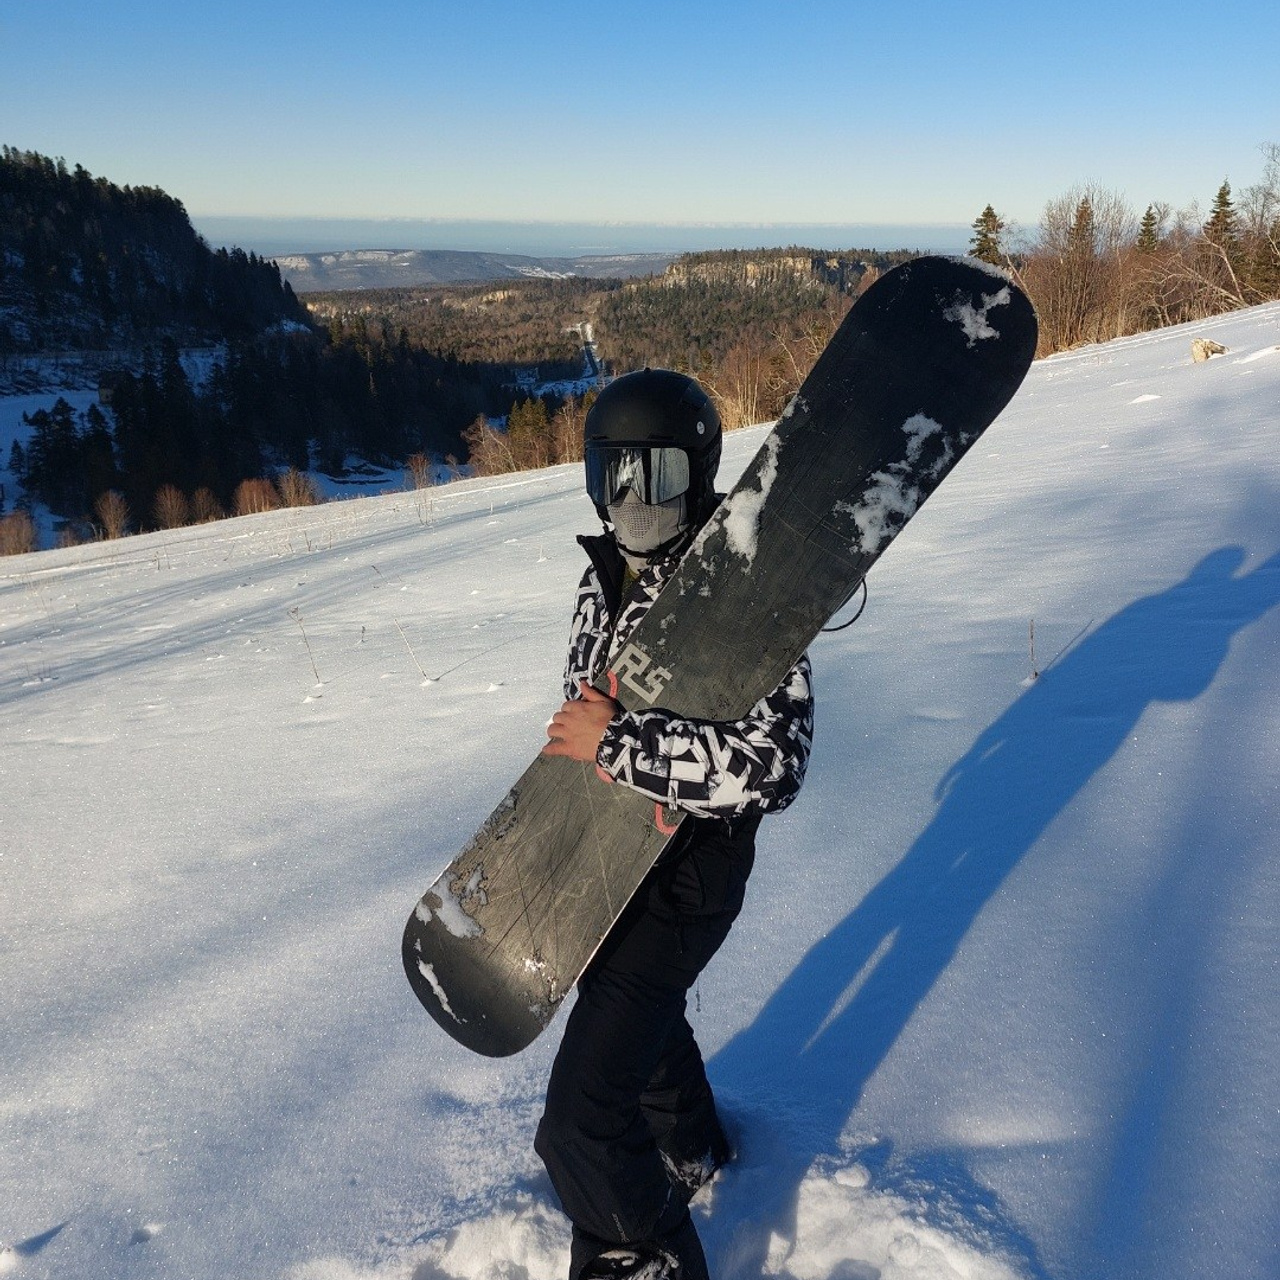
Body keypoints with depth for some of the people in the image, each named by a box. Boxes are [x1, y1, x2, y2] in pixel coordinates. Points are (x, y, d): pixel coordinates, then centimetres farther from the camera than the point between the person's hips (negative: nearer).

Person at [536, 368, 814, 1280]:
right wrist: (604, 733, -15)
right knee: (641, 1010, 33)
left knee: (581, 1121, -8)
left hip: (683, 876, -9)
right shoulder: (606, 579, 0)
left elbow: (772, 763, -34)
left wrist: (620, 743, -32)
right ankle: (692, 1152, 63)